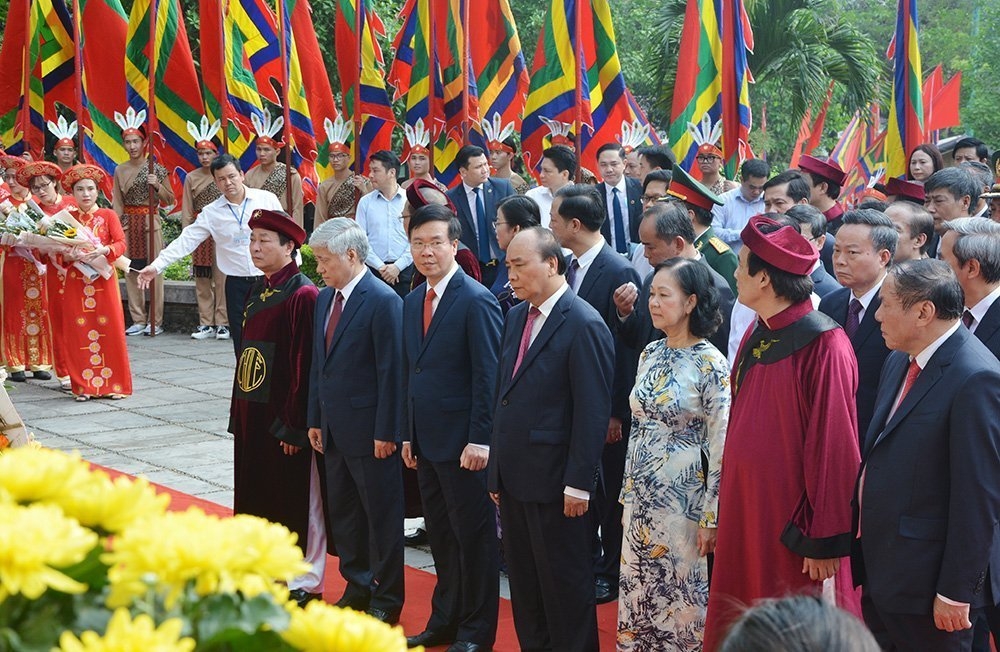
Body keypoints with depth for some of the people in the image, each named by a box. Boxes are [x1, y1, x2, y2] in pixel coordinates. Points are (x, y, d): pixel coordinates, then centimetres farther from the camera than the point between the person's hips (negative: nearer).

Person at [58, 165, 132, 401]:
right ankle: (84, 385, 7)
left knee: (109, 331, -2)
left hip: (103, 280, -2)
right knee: (78, 333, 0)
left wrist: (104, 251, -22)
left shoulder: (108, 215, 3)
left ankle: (113, 383, 6)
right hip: (76, 281, 2)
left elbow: (121, 243, -4)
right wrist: (70, 255, -14)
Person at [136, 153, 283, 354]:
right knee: (241, 343, 4)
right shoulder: (211, 213, 2)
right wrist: (157, 266, -10)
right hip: (237, 284, 2)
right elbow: (186, 240, -2)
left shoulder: (266, 199, -1)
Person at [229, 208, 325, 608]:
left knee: (295, 500, 2)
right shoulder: (258, 290, 11)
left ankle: (305, 584, 12)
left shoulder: (302, 296, -15)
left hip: (284, 418, -8)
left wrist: (293, 425, -19)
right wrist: (239, 414, 13)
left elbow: (304, 365, -18)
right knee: (257, 496, 15)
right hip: (252, 414, 8)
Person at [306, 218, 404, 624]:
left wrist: (386, 432, -17)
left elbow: (391, 371, -17)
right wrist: (315, 419, 12)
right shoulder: (325, 299, 10)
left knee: (382, 514, 4)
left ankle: (386, 599, 14)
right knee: (341, 512, 15)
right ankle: (357, 586, 29)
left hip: (369, 430, -8)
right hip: (334, 429, 8)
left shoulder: (383, 301, -15)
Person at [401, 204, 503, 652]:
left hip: (463, 443, -8)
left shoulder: (476, 301, -13)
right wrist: (408, 434, 14)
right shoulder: (412, 302, 12)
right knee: (440, 535, 16)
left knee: (473, 536, 3)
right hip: (426, 441, 8)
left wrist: (480, 439, -18)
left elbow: (488, 377, -15)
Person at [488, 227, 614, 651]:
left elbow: (593, 413, -17)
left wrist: (578, 484, -18)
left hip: (554, 481, -8)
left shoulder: (583, 325, -15)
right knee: (523, 582, 15)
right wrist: (497, 469, 12)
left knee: (564, 584, 4)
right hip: (513, 475, 8)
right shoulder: (515, 317, 11)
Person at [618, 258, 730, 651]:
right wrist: (628, 493, 14)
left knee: (680, 596, 4)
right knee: (637, 592, 11)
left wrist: (711, 517, -14)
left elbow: (722, 446, -14)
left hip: (683, 500, -6)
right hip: (641, 498, 6)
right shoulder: (651, 354, 6)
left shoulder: (710, 364, -13)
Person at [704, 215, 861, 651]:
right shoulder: (756, 336, 6)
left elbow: (835, 447, -18)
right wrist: (727, 504, 12)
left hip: (793, 522, -7)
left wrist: (826, 543, -16)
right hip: (745, 510, 7)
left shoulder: (823, 347, -18)